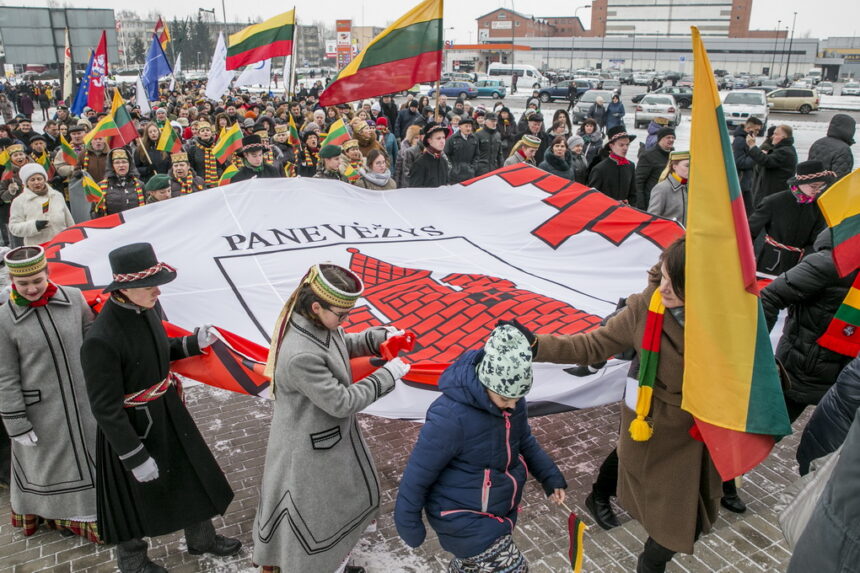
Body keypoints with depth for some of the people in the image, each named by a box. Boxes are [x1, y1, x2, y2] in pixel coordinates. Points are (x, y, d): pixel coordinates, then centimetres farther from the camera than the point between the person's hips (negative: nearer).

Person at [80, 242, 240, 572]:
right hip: (130, 426, -7)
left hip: (168, 413, 7)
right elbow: (106, 408, -24)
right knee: (137, 495, 17)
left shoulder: (147, 308, -9)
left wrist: (194, 343, -6)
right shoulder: (100, 340, -31)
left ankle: (201, 538, 49)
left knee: (194, 475, 22)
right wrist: (136, 458, -19)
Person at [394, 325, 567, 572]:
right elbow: (419, 472, -22)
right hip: (462, 517, -7)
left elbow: (524, 441, 10)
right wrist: (409, 522, -12)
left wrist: (550, 476, 2)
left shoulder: (512, 400, -12)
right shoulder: (450, 416, -34)